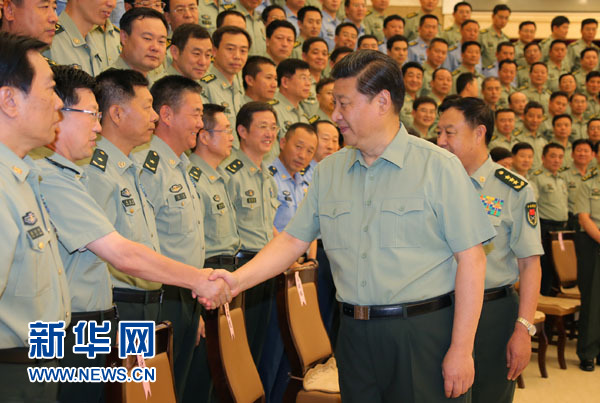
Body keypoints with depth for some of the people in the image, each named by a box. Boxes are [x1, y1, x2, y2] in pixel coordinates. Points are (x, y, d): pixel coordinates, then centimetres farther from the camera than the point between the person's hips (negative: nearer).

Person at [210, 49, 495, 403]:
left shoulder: (439, 166, -6)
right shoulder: (329, 171, 10)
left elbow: (471, 258, -9)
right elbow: (293, 240, 10)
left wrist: (461, 350, -12)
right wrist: (238, 280, -6)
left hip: (425, 333, -4)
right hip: (355, 333, 4)